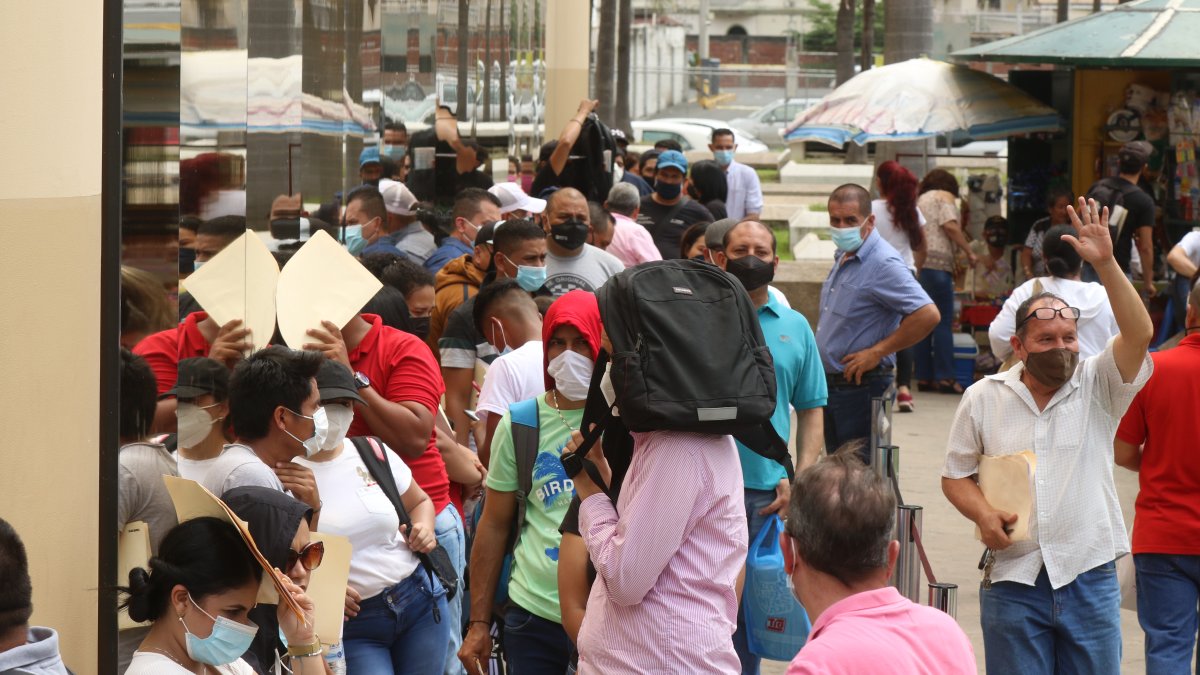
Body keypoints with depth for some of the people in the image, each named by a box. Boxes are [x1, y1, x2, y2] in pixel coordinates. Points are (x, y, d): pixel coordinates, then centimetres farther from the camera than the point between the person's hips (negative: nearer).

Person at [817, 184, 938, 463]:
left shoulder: (883, 263, -18)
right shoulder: (844, 258, 12)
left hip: (861, 388, -9)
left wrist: (877, 352, -21)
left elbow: (928, 315, -27)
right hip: (830, 386, 9)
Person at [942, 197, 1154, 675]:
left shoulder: (1099, 388, 2)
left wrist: (1105, 264, -24)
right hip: (1013, 578, 0)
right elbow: (955, 475, 11)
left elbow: (1139, 333, -14)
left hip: (1089, 581, 0)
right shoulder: (984, 398, 6)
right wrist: (983, 514, -10)